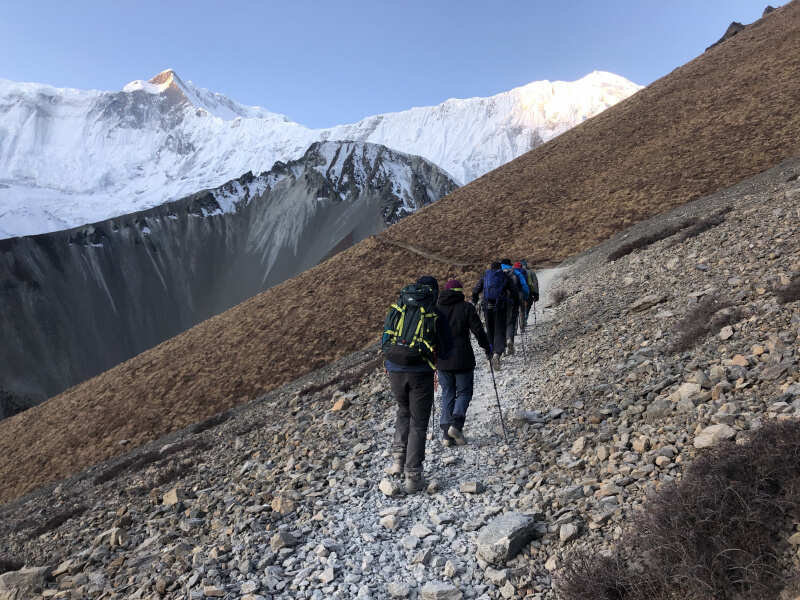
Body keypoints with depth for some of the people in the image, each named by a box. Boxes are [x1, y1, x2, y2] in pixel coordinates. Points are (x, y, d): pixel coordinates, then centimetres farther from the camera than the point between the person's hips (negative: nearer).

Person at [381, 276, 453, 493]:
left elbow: (384, 342, 13)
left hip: (395, 370, 3)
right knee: (418, 423, 8)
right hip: (421, 373, -3)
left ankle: (398, 458, 17)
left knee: (404, 412, 27)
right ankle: (413, 476, 9)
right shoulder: (436, 315, -3)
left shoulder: (396, 310, 8)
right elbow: (445, 351, 1)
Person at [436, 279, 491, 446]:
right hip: (462, 360, -3)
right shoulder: (466, 308, -4)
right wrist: (487, 348, 10)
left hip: (442, 361, 3)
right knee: (464, 392, 9)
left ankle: (447, 432, 5)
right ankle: (456, 424, -10)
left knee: (447, 394, 11)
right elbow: (478, 330, -5)